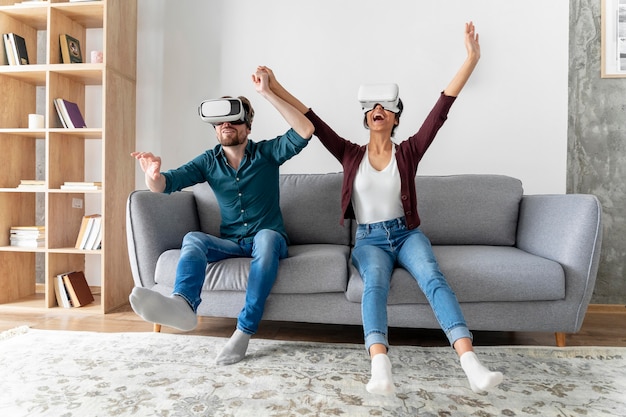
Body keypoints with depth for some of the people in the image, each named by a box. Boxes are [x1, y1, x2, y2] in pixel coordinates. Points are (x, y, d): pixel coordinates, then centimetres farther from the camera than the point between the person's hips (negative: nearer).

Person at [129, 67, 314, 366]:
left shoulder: (266, 153, -1)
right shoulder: (208, 161, 6)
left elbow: (304, 131, -17)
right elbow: (166, 184, -4)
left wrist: (267, 93, -21)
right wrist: (153, 175, -29)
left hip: (268, 239, -2)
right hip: (231, 243, 3)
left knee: (266, 236, -36)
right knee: (192, 238, -25)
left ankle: (244, 330, -36)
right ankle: (183, 304, -55)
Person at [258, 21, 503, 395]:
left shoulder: (408, 152, 3)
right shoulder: (351, 154, 5)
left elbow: (441, 111, -6)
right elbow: (313, 123, 0)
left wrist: (471, 60, -12)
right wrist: (276, 88, -5)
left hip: (407, 234, 1)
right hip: (369, 239, 0)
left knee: (433, 278, -29)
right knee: (375, 284, -32)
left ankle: (472, 364, -38)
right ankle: (380, 369, -49)